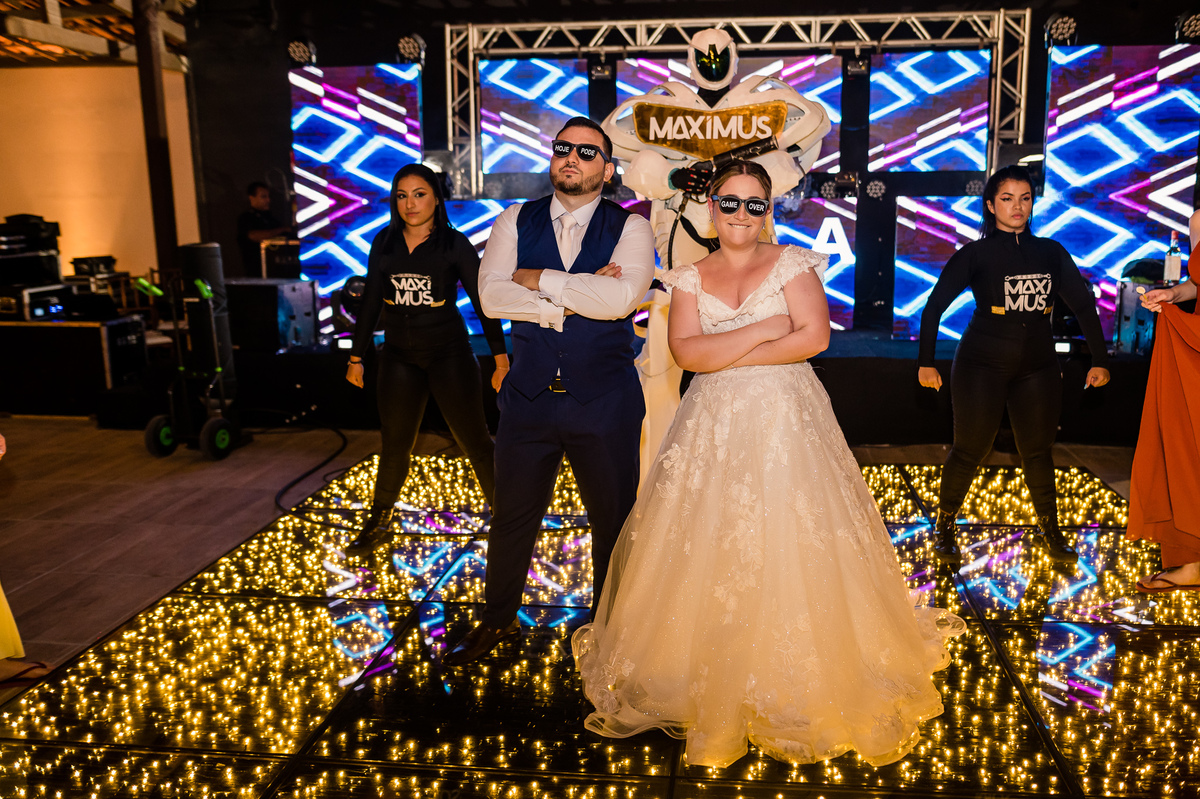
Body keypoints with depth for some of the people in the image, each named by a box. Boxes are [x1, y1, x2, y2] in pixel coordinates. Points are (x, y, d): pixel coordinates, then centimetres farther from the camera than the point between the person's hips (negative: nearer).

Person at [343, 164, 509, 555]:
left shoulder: (454, 244, -4)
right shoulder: (384, 243, 6)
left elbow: (483, 301, -4)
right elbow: (371, 302, 11)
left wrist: (501, 359, -8)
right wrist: (356, 356, 12)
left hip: (449, 354, -3)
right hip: (399, 357, 3)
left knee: (475, 441, 0)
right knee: (395, 445, 11)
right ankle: (378, 522, 28)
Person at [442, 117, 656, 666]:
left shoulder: (630, 228, -3)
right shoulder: (515, 222, 4)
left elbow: (620, 298, -22)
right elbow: (492, 295, -10)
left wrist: (539, 280, -14)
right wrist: (578, 298, -16)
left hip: (604, 402, -2)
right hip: (528, 396, 2)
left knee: (614, 521, 12)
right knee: (512, 518, 15)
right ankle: (497, 622, 37)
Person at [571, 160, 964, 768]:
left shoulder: (792, 263, 5)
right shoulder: (690, 278, 10)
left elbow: (815, 335, -9)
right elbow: (685, 352, -4)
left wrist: (727, 355, -9)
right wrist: (762, 331, -10)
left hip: (787, 421, -2)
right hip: (714, 428, 2)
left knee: (790, 549, -3)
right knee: (709, 553, 2)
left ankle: (798, 687, 14)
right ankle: (713, 687, 19)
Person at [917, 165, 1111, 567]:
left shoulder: (1051, 252, 6)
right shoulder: (976, 254, -3)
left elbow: (1084, 304, 10)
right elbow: (934, 307, -5)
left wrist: (1099, 360, 6)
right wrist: (926, 362, -11)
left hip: (1038, 368, 3)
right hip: (982, 364, -3)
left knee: (1038, 451, 11)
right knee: (969, 450, 1)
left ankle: (1049, 530, 27)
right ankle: (944, 527, 18)